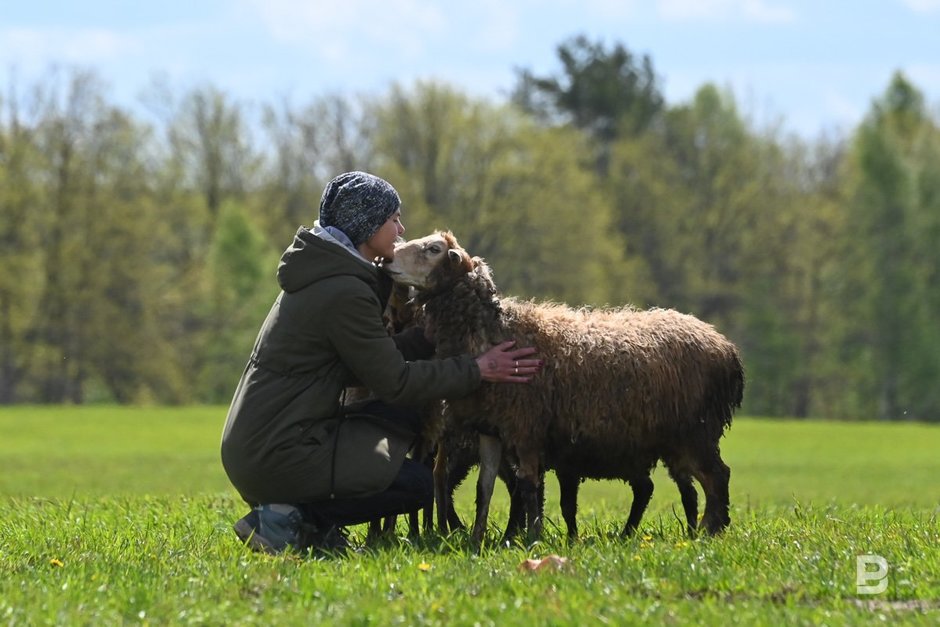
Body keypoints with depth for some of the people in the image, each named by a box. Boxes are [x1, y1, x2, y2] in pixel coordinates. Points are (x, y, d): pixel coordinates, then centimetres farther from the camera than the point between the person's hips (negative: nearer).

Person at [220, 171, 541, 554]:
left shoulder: (321, 278, 15)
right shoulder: (344, 293, -16)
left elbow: (379, 359, 18)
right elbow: (395, 381, -12)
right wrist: (476, 371, -4)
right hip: (277, 458, -10)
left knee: (404, 416, 14)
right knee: (417, 485, -1)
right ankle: (291, 519, -8)